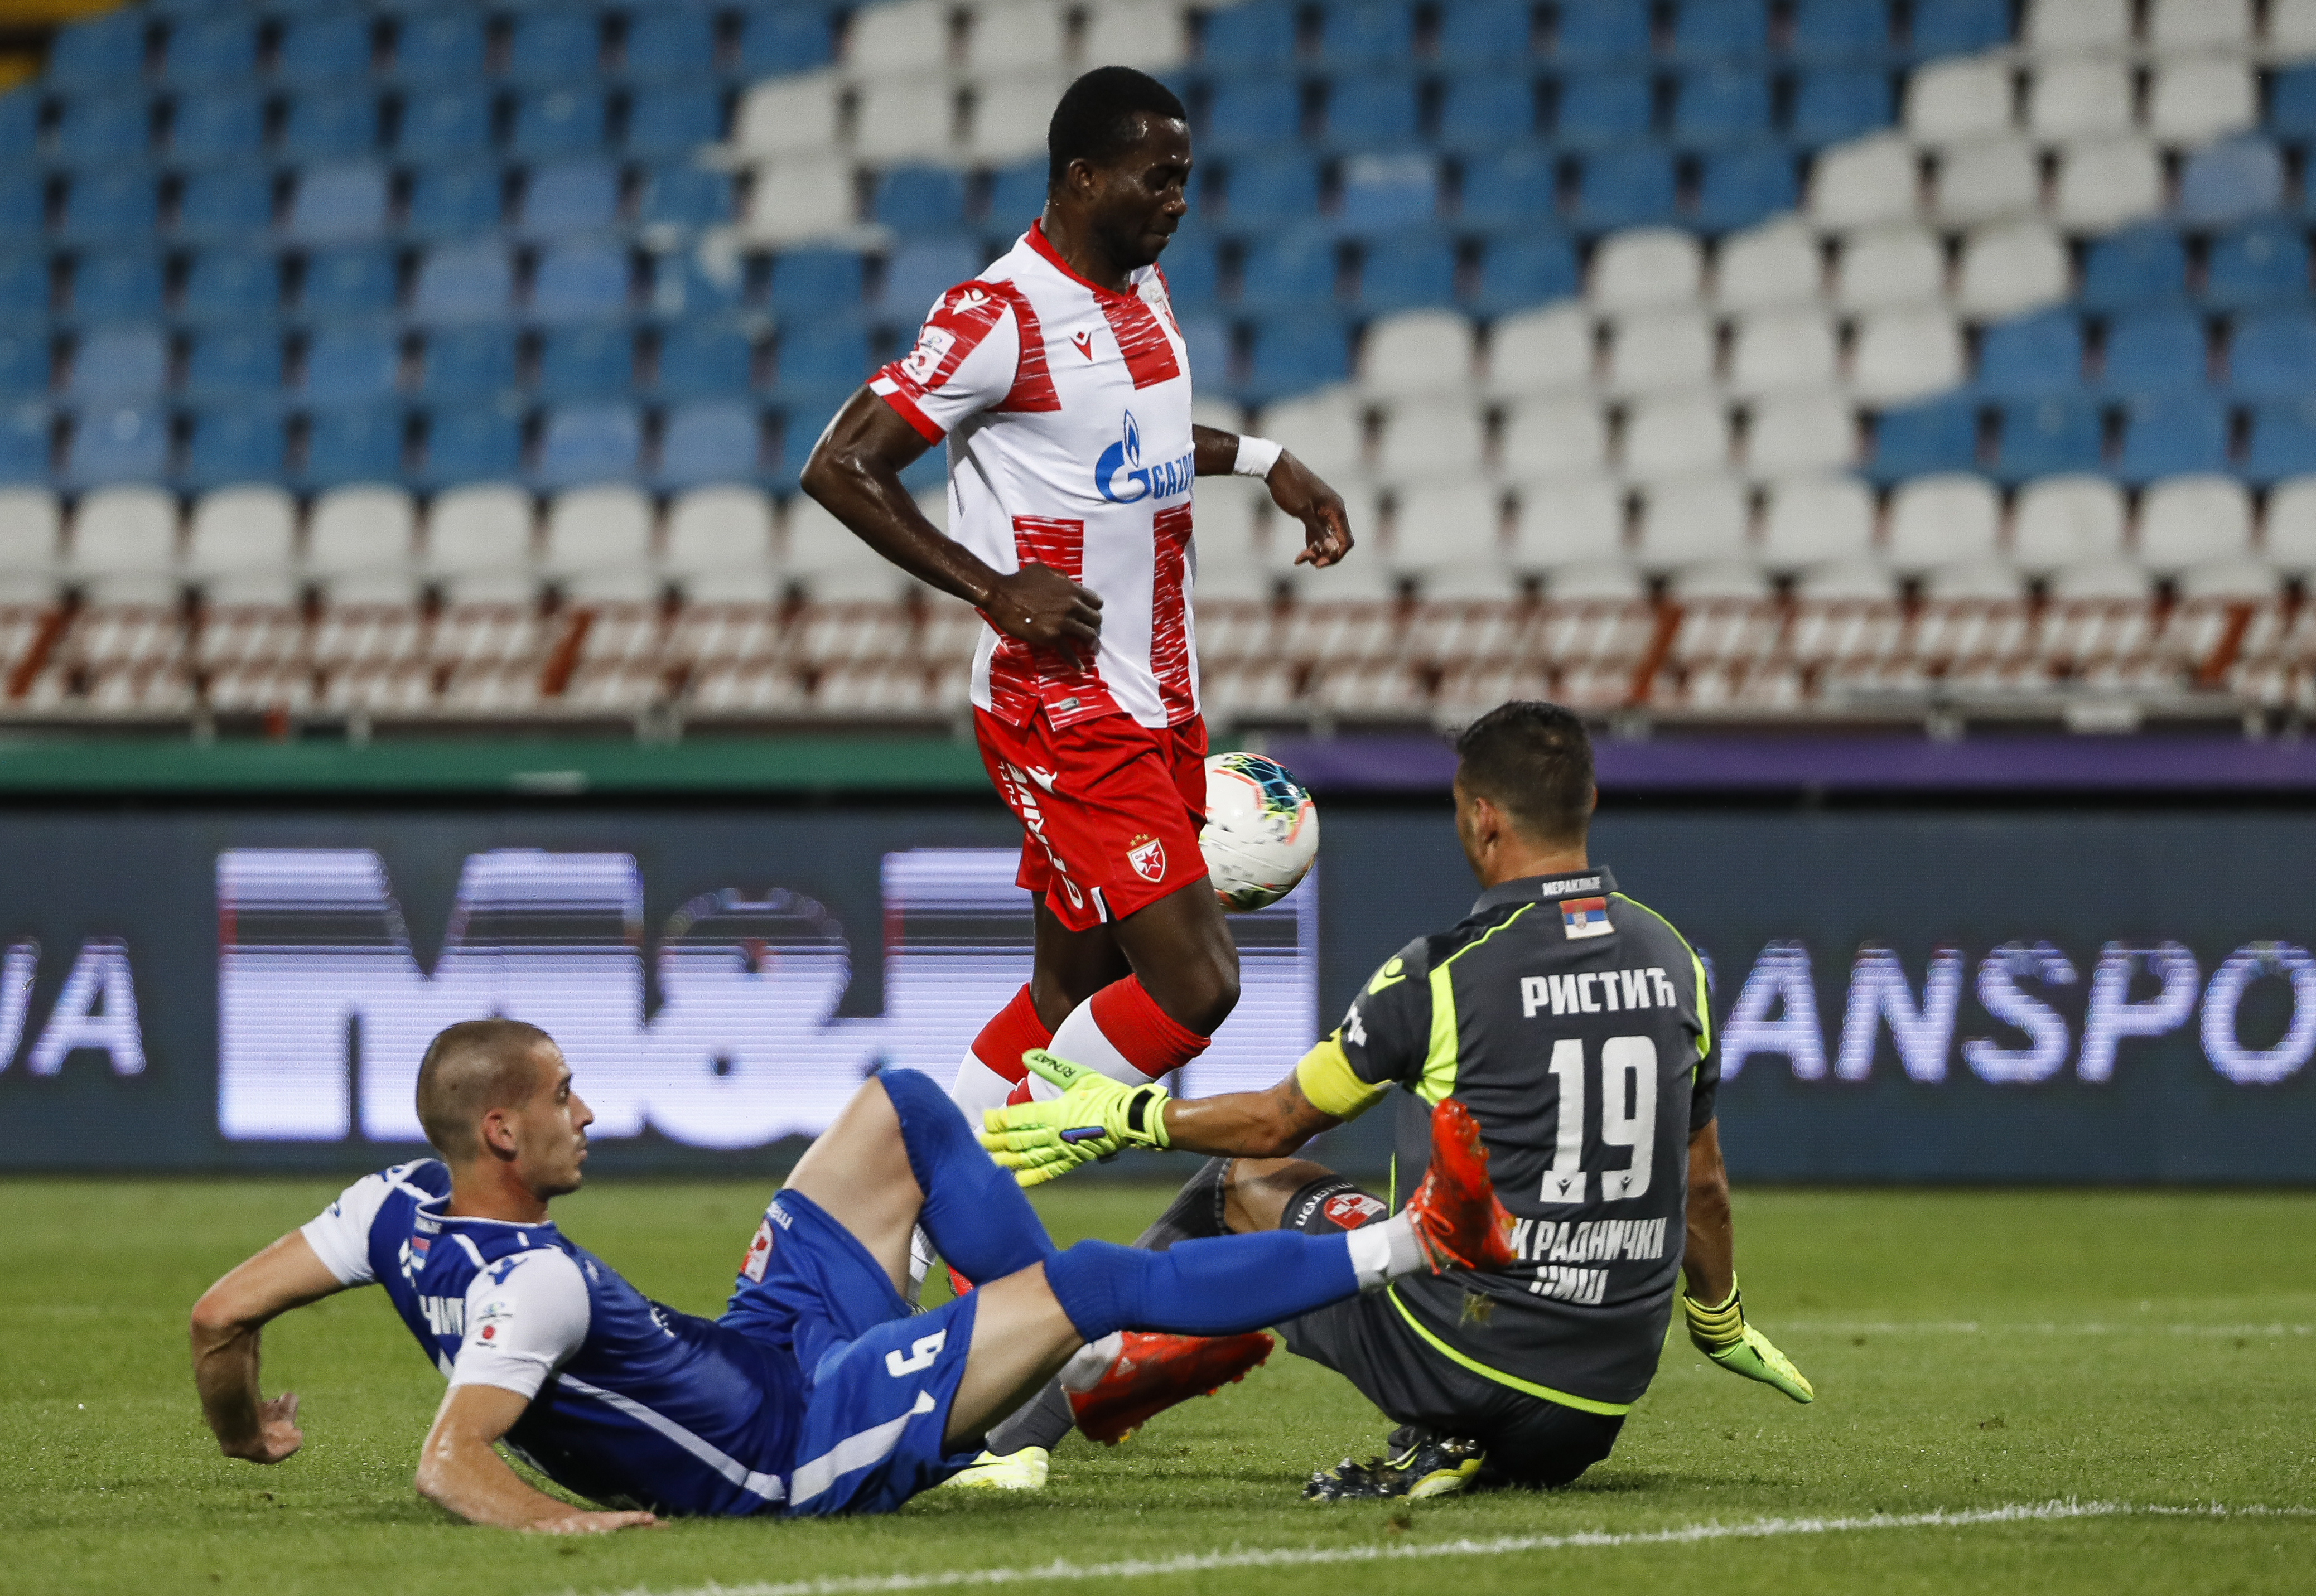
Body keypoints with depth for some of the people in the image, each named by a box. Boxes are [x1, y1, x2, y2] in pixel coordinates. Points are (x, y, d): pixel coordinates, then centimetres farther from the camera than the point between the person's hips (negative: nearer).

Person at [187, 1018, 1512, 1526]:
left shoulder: (400, 1210, -9)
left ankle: (1093, 1364, 20)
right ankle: (1416, 1245, -4)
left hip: (754, 1353, 10)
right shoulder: (536, 1284, -33)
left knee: (902, 1108, 14)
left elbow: (223, 1314, -1)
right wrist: (549, 1518, -54)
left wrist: (244, 1430, 14)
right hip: (805, 1449, -10)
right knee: (1097, 1279, -14)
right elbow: (451, 1459, -42)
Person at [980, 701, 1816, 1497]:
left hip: (1464, 1356, -4)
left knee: (1243, 1180, 18)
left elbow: (1277, 1124, 3)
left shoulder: (1443, 975, -12)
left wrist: (1125, 1115, 20)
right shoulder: (1672, 957, 4)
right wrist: (1721, 1323, 34)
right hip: (1602, 1404, 4)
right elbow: (1702, 1181, 16)